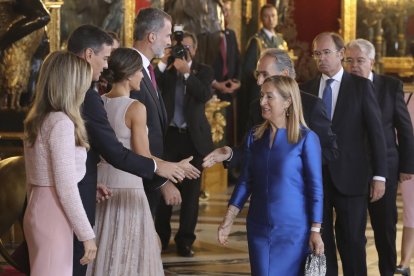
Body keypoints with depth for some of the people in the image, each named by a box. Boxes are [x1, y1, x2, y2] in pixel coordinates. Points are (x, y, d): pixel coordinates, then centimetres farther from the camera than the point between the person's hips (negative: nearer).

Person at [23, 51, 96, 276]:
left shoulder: (36, 120, 11)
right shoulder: (61, 122, -17)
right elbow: (66, 187, -19)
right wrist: (87, 234, -14)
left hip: (39, 210, 9)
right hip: (54, 215, -9)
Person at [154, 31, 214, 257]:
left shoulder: (202, 71, 3)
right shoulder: (166, 70, 4)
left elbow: (205, 95, -14)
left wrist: (186, 72, -21)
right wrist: (163, 63, -17)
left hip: (194, 137, 0)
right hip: (169, 135, 0)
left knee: (190, 191, 3)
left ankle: (185, 240, 10)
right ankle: (161, 237, 16)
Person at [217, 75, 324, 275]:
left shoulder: (306, 138, -9)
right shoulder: (254, 136, 4)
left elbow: (315, 188, -8)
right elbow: (245, 181, 7)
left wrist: (315, 231, -11)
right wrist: (228, 220, 2)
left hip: (294, 230, -4)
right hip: (259, 228, 4)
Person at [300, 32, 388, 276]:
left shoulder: (361, 86, -1)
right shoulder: (306, 89, 8)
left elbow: (376, 132, -4)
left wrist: (379, 175, -9)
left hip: (350, 176, -3)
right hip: (315, 176, 3)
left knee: (352, 240, 1)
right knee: (321, 240, 8)